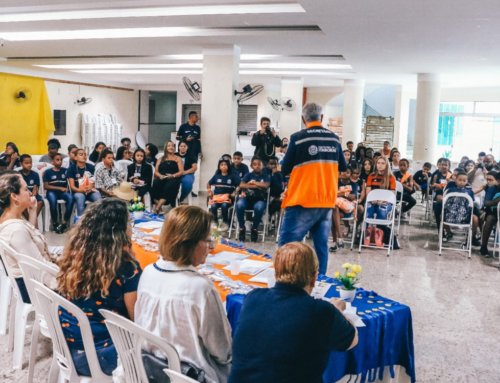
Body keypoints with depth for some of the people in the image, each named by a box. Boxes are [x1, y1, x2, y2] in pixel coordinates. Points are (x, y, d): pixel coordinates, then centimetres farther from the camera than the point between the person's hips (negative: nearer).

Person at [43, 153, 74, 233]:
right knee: (52, 199, -36)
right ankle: (55, 223, -19)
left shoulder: (65, 170, 15)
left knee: (70, 198, -32)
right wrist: (60, 188, -8)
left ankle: (65, 222, -26)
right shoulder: (48, 172, 8)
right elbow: (46, 186, 1)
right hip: (52, 192, -2)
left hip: (63, 192, 2)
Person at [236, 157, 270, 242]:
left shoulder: (266, 176, 13)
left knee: (259, 207, -38)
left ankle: (254, 228, -13)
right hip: (247, 198, 1)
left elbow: (266, 185, -8)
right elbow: (241, 185, -2)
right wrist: (256, 186, -6)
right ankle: (242, 228, -15)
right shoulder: (248, 175, 15)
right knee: (239, 205, -34)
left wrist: (253, 182, 1)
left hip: (260, 199, -1)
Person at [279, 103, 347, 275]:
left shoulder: (298, 138, -8)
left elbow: (285, 170, -3)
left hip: (303, 200, -5)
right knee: (321, 245, 10)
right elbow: (342, 167, 17)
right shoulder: (334, 139, 5)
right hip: (327, 200, 5)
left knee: (287, 245, -1)